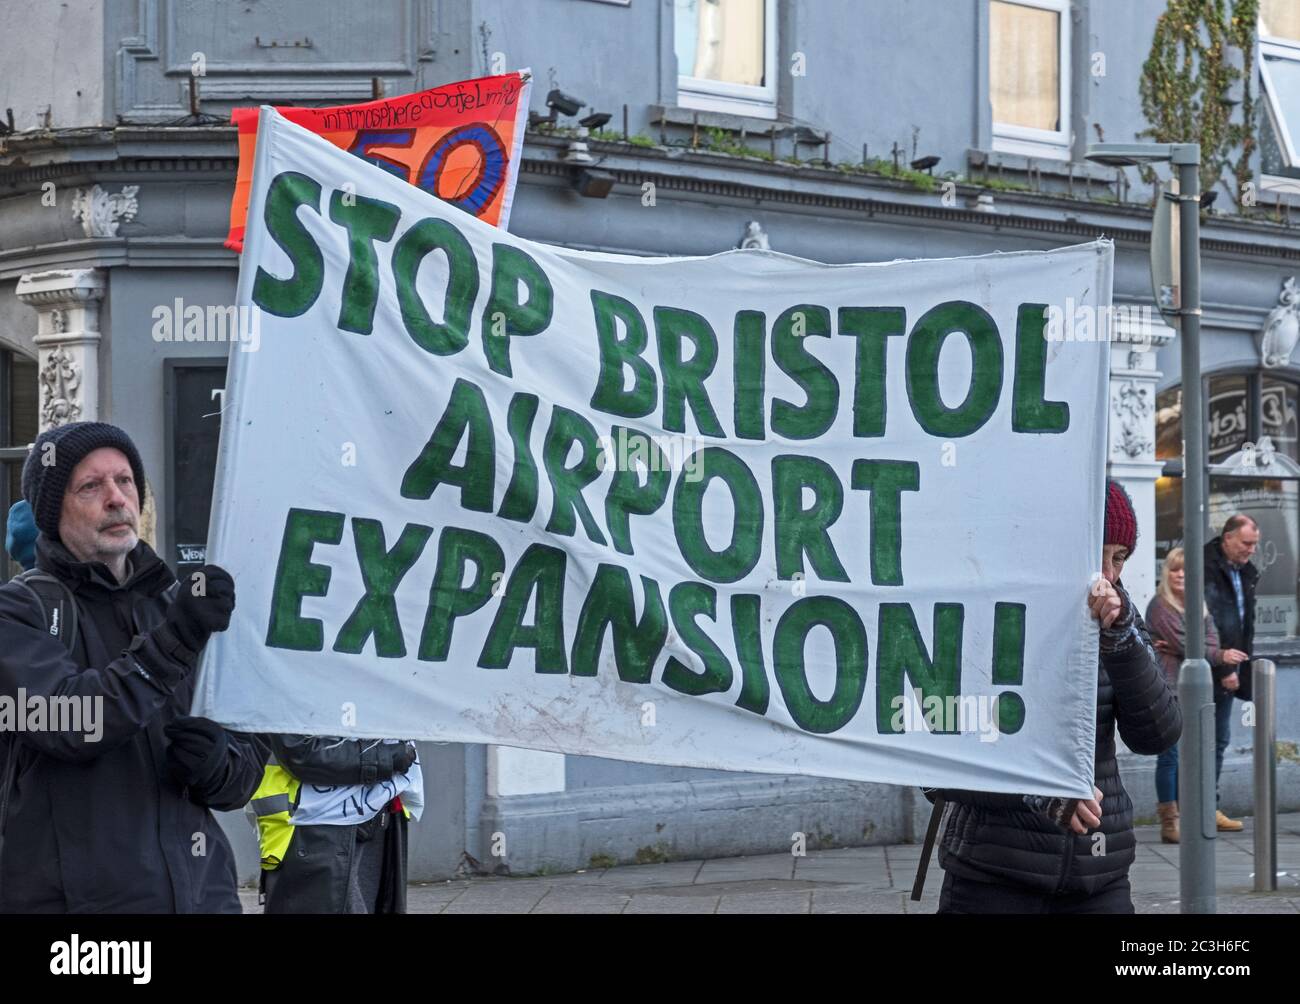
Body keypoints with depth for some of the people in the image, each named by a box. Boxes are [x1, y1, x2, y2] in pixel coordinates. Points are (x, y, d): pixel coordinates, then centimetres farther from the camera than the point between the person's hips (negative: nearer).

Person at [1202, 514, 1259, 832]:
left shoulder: (1244, 571, 13)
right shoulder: (1208, 569, -15)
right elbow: (1208, 626, -18)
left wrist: (1241, 667, 12)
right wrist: (1225, 668, -18)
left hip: (1228, 668, 9)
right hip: (1211, 672, -9)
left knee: (1219, 740, 10)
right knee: (1209, 740, -5)